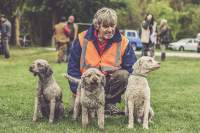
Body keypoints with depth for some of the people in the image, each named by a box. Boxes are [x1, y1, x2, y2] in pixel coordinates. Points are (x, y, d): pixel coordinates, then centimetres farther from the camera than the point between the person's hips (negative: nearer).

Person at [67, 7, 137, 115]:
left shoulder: (122, 42, -6)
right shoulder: (82, 40, -7)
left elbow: (131, 68, -5)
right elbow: (73, 67, -2)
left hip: (109, 82, 2)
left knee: (124, 75, -28)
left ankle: (109, 103, -10)